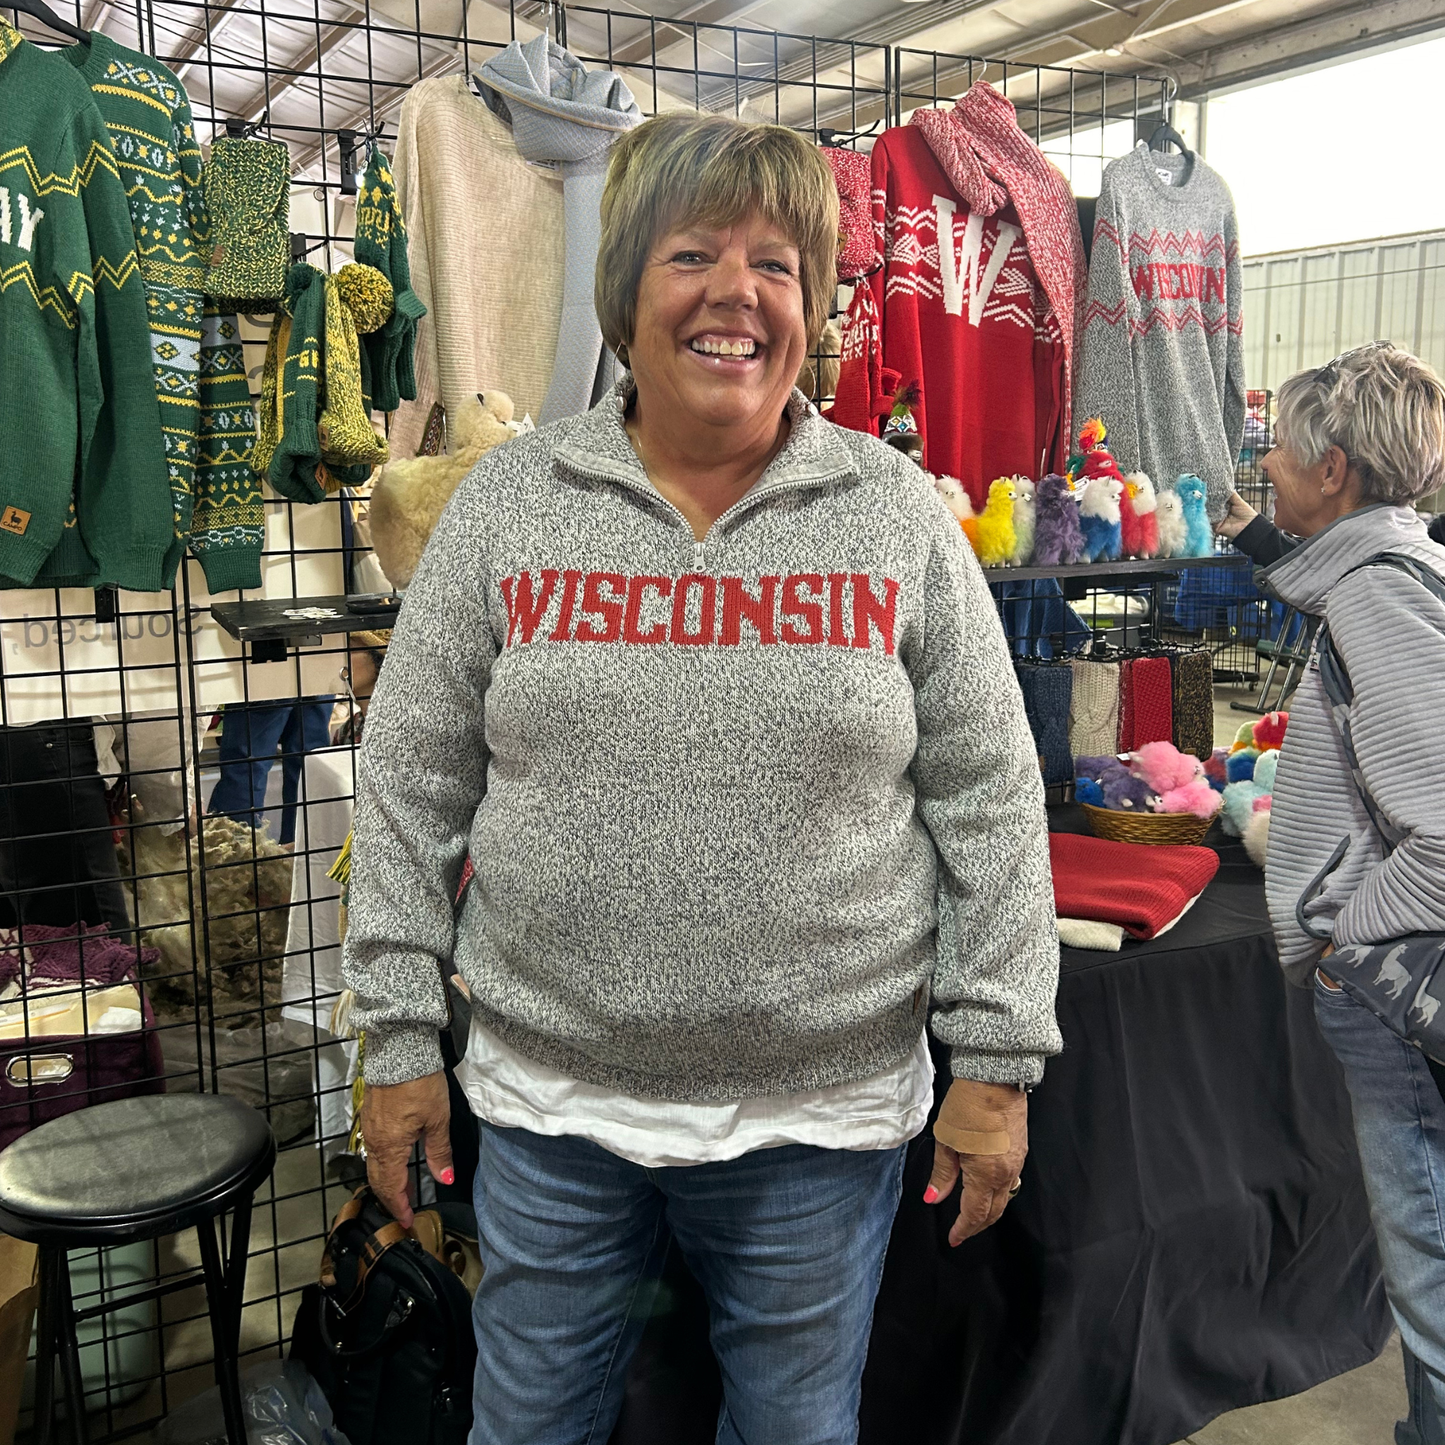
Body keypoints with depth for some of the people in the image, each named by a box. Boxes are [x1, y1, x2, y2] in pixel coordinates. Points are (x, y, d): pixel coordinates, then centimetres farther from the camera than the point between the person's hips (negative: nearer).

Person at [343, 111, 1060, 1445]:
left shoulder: (898, 514, -3)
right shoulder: (509, 501, -2)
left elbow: (989, 801, -2)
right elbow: (412, 783, 1)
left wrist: (997, 1063, -3)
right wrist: (400, 1033, 0)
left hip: (825, 1110, 0)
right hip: (551, 1099, 1)